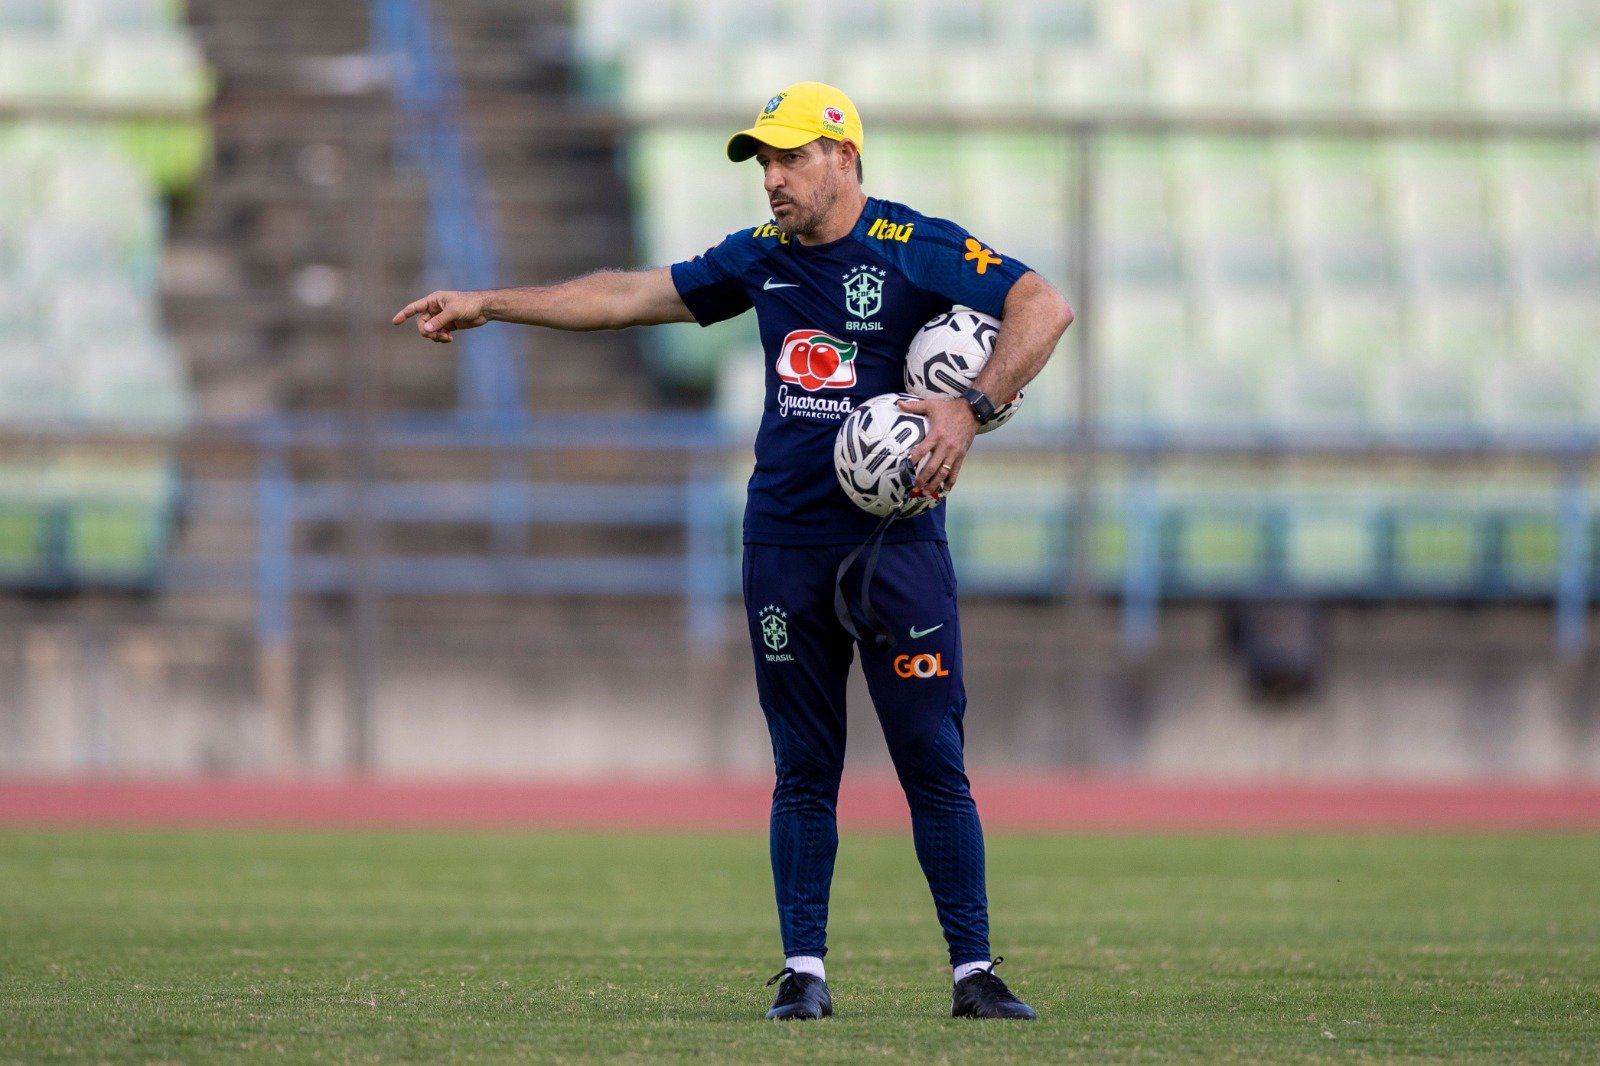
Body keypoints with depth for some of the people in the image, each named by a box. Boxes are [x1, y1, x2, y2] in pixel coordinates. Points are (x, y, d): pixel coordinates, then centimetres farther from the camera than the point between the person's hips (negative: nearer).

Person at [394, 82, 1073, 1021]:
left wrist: (973, 411, -28)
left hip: (897, 539, -5)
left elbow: (1045, 306, -17)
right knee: (804, 770, 6)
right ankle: (805, 971, 10)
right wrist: (487, 305, 19)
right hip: (786, 545, 5)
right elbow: (631, 295, 19)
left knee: (934, 762, -6)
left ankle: (974, 971, -1)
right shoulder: (762, 259, 12)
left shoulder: (920, 250, -7)